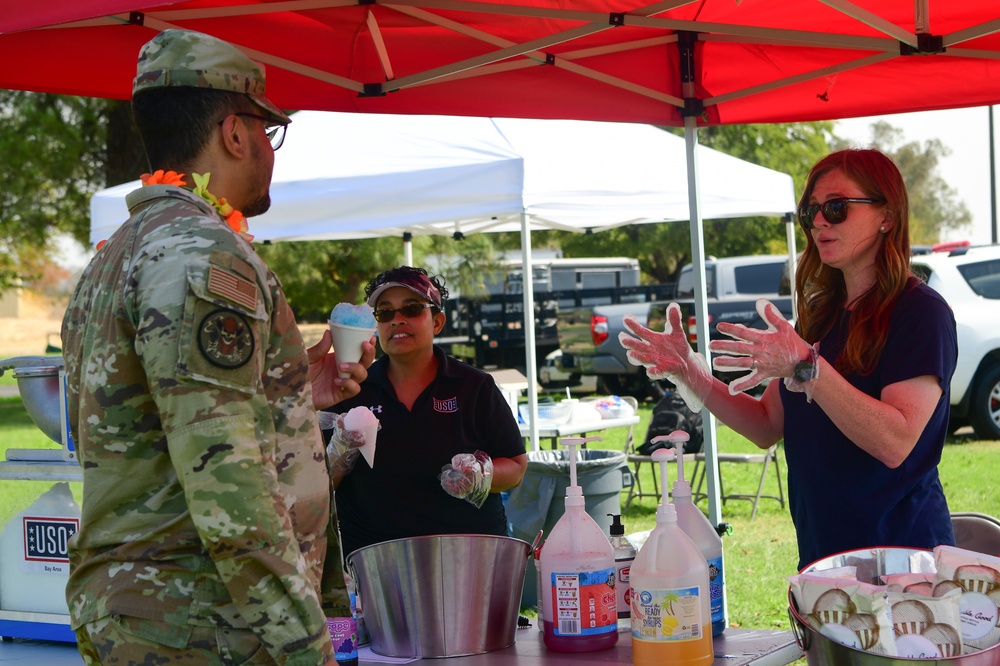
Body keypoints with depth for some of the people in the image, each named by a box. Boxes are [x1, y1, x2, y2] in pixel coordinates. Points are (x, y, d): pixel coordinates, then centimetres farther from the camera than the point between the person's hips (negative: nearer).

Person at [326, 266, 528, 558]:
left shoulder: (474, 387, 7)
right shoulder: (354, 389, 10)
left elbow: (516, 468, 8)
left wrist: (478, 474, -11)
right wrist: (341, 452, -8)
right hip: (372, 555, 1)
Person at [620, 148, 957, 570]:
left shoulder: (920, 311, -12)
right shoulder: (821, 313, 12)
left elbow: (894, 443, -25)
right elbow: (767, 426, 8)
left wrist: (805, 366, -32)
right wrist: (688, 372, -4)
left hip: (899, 550, -7)